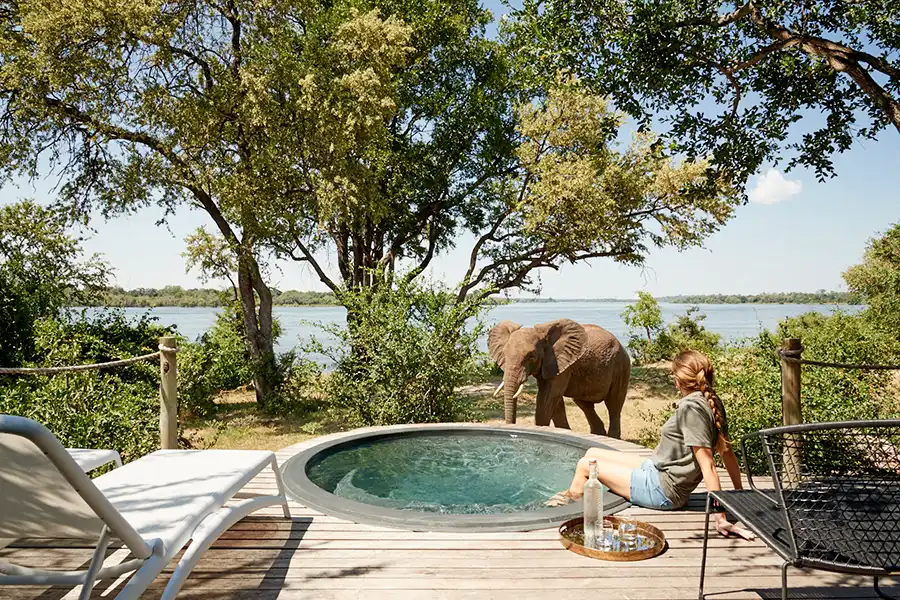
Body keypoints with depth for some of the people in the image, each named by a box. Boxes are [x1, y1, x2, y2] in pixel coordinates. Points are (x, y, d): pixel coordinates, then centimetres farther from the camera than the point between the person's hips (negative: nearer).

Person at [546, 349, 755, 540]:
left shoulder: (691, 407, -26)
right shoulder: (713, 402, 1)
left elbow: (708, 465, -28)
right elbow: (727, 452, 4)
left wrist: (721, 519, -28)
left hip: (662, 490, -9)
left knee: (585, 465, 2)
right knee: (592, 453, 16)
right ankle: (572, 494, 35)